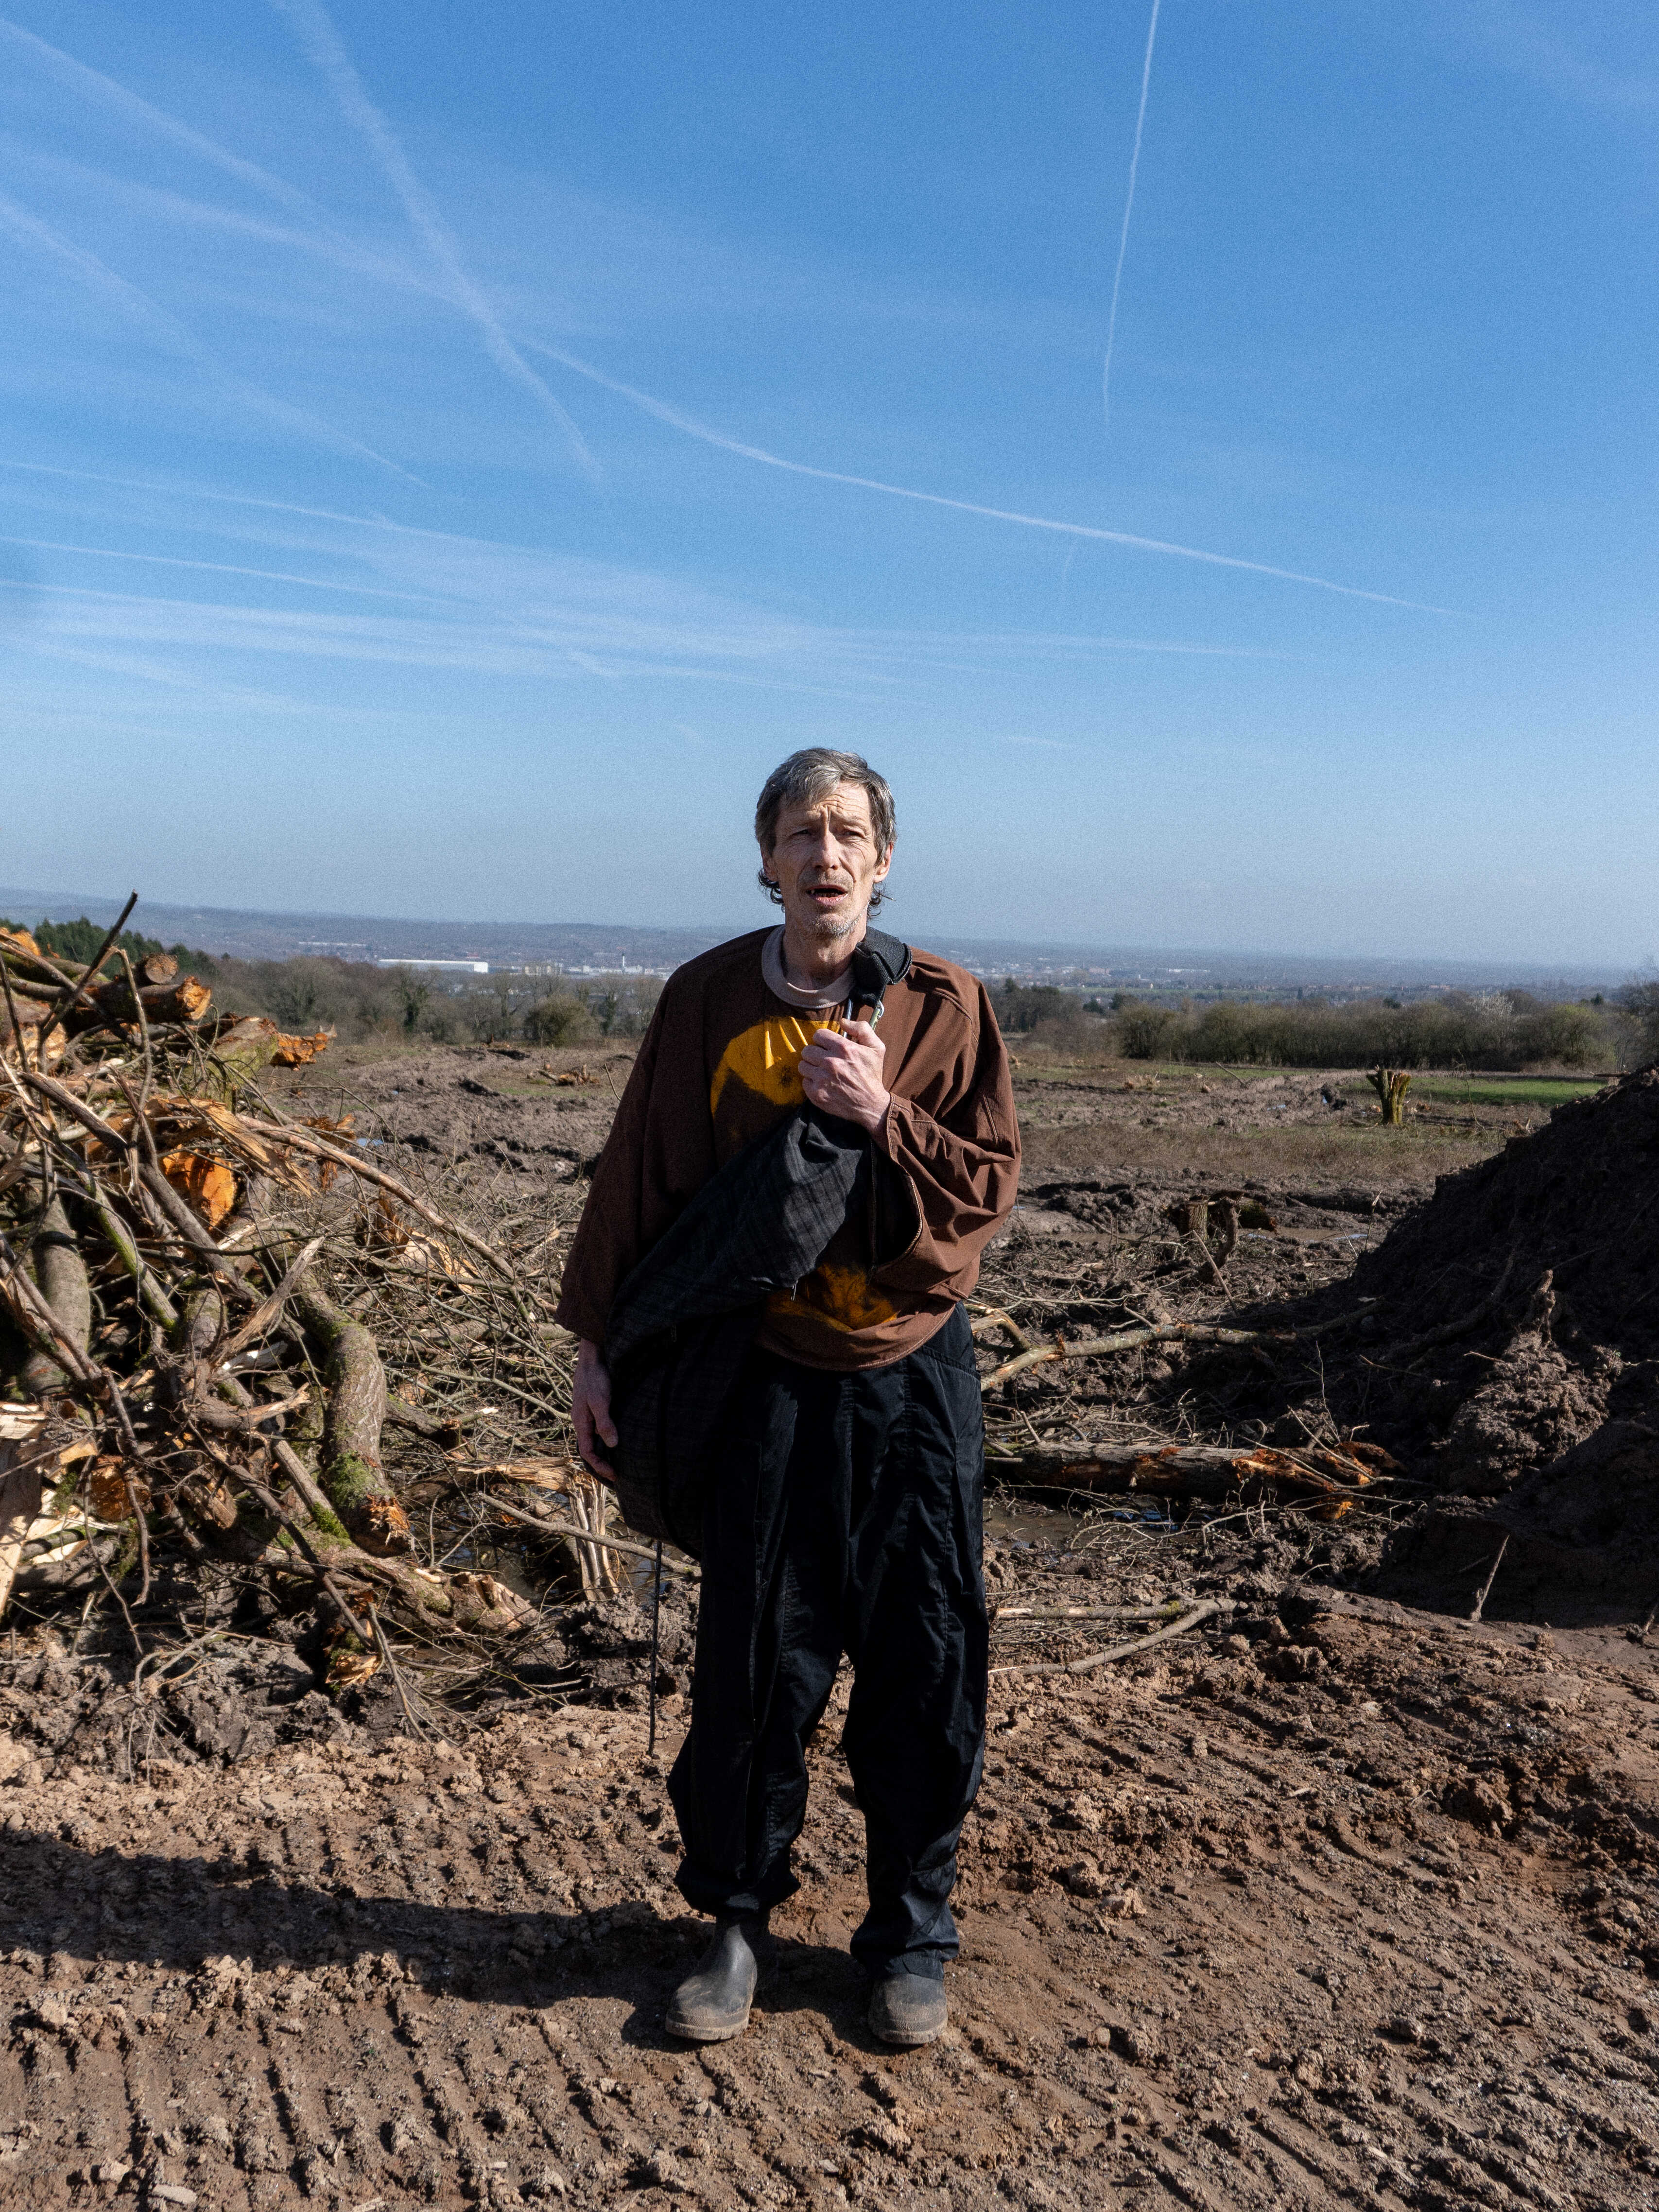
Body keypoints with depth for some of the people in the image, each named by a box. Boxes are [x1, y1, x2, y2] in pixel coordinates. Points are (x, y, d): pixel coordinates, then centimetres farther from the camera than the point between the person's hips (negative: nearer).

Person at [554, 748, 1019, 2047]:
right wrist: (600, 1350, 4)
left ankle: (913, 1937, 26)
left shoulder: (943, 1006, -2)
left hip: (915, 1378, 0)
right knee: (754, 1661, 6)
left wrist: (880, 1115, -19)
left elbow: (990, 1188, -3)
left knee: (926, 1664, 7)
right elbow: (640, 1180, 4)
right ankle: (738, 1920, 28)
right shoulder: (707, 1001, 0)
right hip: (764, 1377, 0)